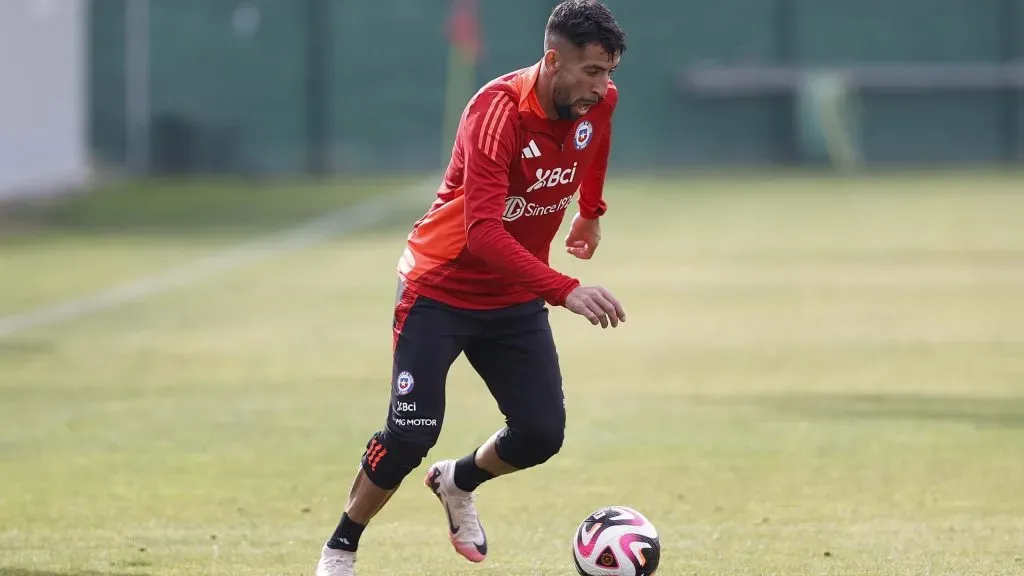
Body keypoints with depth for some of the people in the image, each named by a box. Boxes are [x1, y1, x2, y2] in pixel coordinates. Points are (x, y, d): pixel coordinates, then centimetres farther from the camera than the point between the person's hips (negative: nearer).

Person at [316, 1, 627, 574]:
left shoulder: (598, 102, -10)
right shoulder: (498, 109, -30)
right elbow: (483, 232, -39)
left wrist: (592, 210, 25)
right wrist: (566, 290, -48)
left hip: (516, 300, 6)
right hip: (440, 290, -6)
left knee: (541, 435, -4)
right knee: (412, 435, -12)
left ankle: (458, 483, 29)